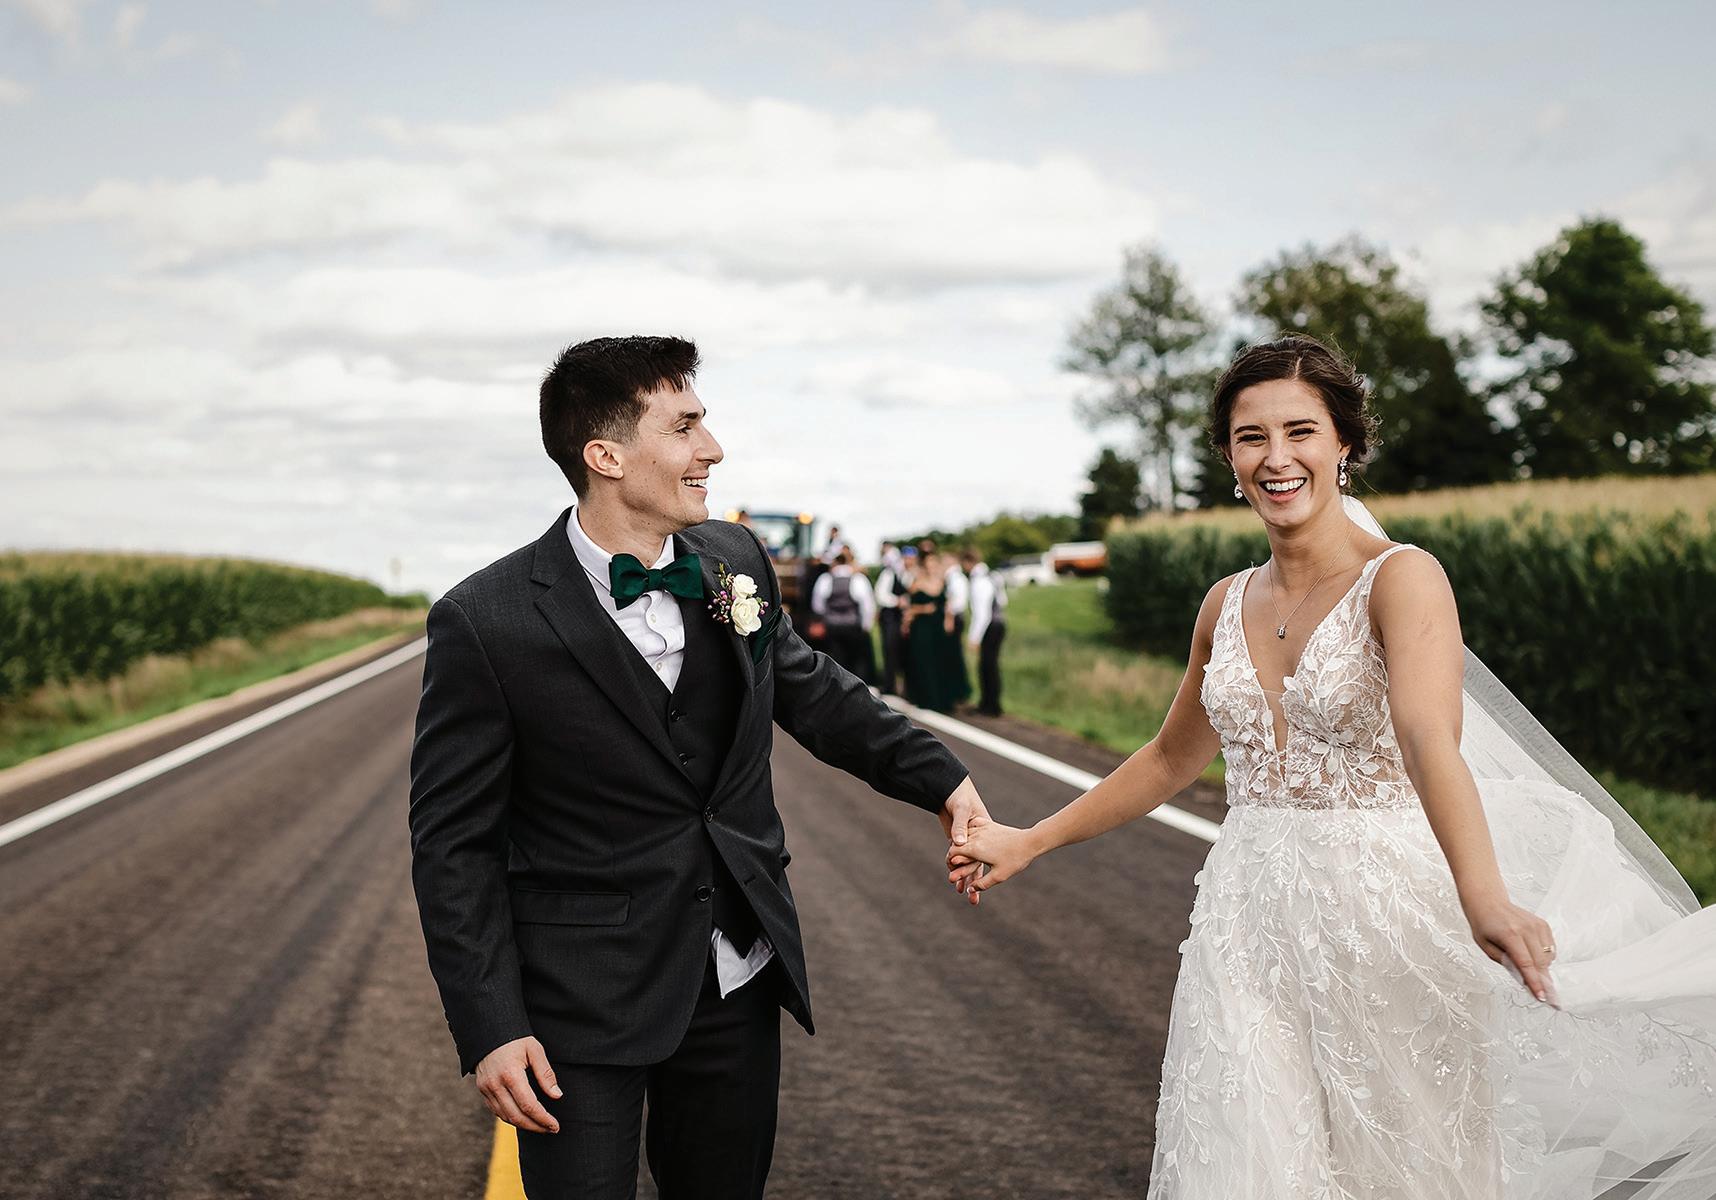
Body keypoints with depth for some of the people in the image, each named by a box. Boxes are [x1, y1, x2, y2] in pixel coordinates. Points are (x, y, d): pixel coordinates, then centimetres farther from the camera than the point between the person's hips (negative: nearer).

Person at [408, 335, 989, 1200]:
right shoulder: (486, 624, -15)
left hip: (737, 985, 5)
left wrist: (938, 775, 13)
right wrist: (490, 1030, -14)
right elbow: (453, 842, -10)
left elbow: (810, 691, 19)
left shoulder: (735, 562, 0)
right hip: (582, 1001, -5)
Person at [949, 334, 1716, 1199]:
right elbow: (1173, 758, 21)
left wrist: (1484, 897, -45)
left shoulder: (1401, 579, -11)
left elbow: (1429, 739, -29)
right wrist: (1028, 843, 21)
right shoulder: (1228, 604, 7)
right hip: (1250, 926, 5)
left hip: (1380, 917, -5)